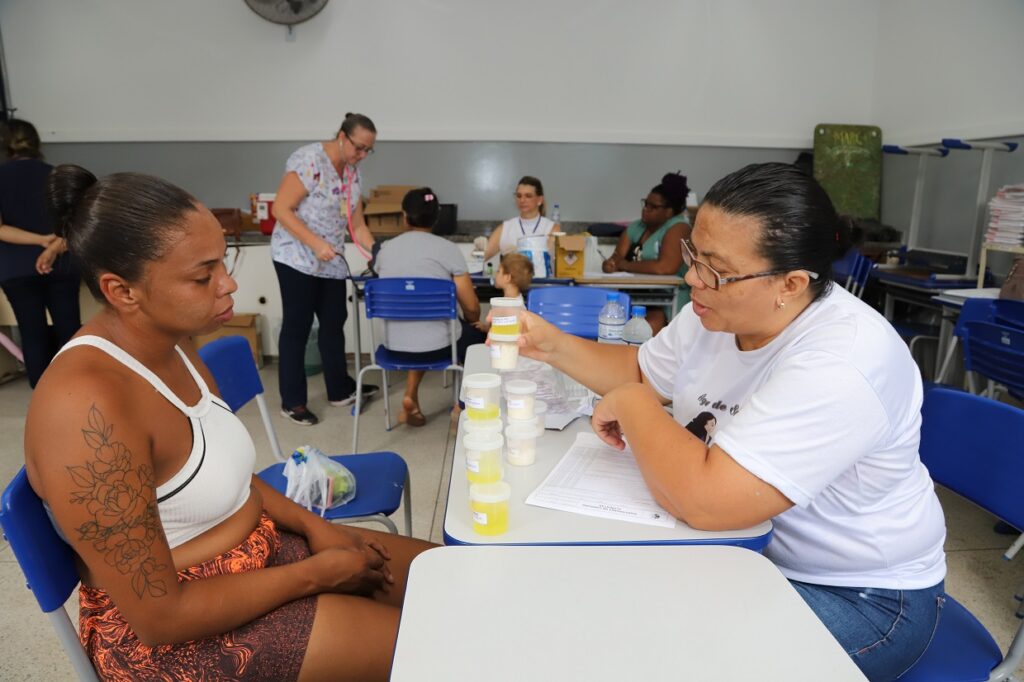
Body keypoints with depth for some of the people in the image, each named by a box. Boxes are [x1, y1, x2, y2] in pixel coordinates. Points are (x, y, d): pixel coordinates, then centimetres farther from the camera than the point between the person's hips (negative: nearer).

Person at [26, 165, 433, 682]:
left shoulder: (168, 344, -1)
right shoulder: (88, 404, -30)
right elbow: (161, 616, -25)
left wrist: (314, 527, -2)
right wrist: (316, 573, -16)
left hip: (258, 549, 8)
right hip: (169, 633, -8)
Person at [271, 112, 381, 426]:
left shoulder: (352, 173, 9)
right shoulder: (309, 160, -15)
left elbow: (357, 225, 10)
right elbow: (281, 209, -18)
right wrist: (316, 244, -25)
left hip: (332, 261, 8)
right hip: (297, 257, -8)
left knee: (334, 323, 13)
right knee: (297, 327, -1)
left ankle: (340, 390, 27)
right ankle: (292, 402, 11)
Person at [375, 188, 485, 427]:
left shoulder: (385, 249, 4)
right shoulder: (448, 249, -9)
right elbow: (471, 308, -9)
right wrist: (472, 323, 16)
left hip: (395, 346, 4)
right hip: (438, 346, -3)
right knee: (479, 337, 27)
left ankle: (411, 395, 22)